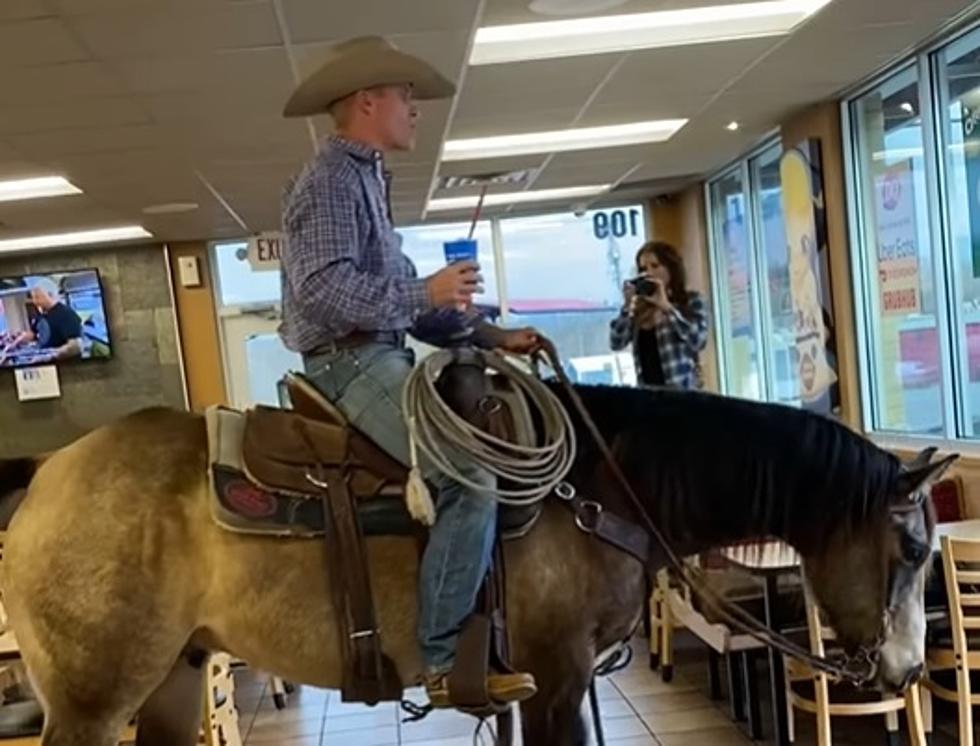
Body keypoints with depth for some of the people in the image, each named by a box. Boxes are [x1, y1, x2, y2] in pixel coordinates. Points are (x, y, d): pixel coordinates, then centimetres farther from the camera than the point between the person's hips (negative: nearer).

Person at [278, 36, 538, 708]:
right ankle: (448, 659, -14)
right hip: (351, 362, -11)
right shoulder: (331, 180, -9)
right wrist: (426, 292, -19)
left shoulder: (368, 181, 21)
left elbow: (402, 298, 19)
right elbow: (325, 288, -23)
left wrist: (491, 335, 11)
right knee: (470, 477, -22)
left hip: (378, 358, 11)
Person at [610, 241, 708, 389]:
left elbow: (698, 340, -13)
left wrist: (666, 307, -13)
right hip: (647, 393, 3)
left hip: (683, 390, -3)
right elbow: (616, 344, 3)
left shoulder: (691, 300, 3)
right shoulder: (640, 308, 9)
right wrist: (627, 306, -6)